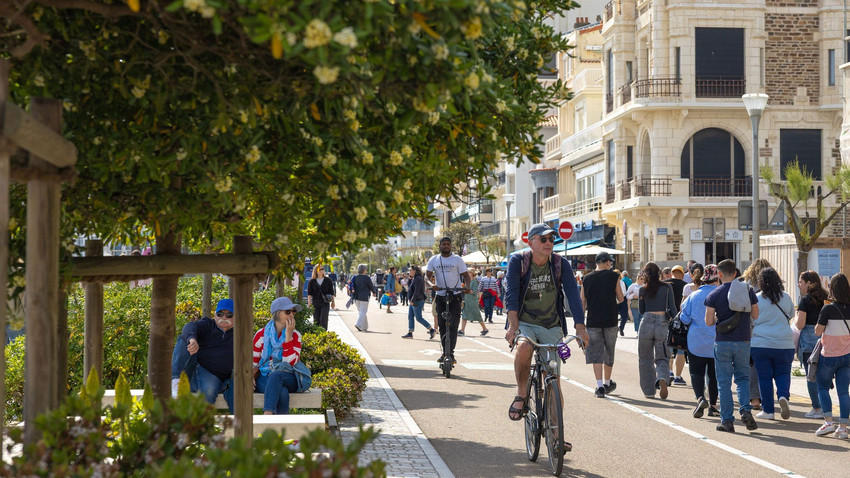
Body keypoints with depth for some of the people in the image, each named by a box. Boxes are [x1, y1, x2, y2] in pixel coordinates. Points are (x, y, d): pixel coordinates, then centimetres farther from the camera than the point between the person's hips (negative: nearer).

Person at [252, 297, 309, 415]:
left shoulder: (295, 335, 6)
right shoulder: (261, 334, 6)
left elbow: (290, 361, -10)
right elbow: (253, 362, 11)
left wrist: (288, 335, -12)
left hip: (289, 378, 0)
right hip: (265, 378, 0)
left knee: (276, 375, -37)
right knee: (282, 393, -36)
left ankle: (267, 416, -50)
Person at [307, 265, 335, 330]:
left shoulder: (328, 280, 4)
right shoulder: (312, 281, 4)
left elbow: (332, 292, 9)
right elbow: (309, 293, 4)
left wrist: (333, 301, 7)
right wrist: (309, 303, -3)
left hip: (325, 303, -1)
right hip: (315, 303, 1)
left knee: (323, 320, -12)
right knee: (316, 320, 3)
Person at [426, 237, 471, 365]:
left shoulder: (457, 259, 3)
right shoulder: (433, 260, 8)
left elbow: (466, 275, 3)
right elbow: (428, 276, 4)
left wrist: (466, 286, -18)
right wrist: (432, 284, -19)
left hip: (455, 296, -2)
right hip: (440, 296, 2)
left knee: (453, 325, -10)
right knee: (442, 326, 4)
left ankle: (451, 353, -10)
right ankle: (445, 352, 13)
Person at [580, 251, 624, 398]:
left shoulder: (587, 279, 5)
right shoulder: (614, 276, -2)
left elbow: (582, 303, 6)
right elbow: (621, 299, 2)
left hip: (593, 321, 1)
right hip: (610, 320, -1)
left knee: (596, 354, 1)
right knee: (609, 353, 14)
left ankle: (600, 386, -10)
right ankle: (607, 383, 28)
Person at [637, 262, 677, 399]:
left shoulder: (643, 290, 3)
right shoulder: (667, 287, 2)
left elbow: (641, 311, 10)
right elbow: (672, 309, 1)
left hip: (646, 323, 0)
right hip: (663, 325, 0)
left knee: (645, 359, 15)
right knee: (662, 359, 8)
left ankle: (649, 391, 14)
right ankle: (662, 378, -24)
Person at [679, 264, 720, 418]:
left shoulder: (693, 296, -5)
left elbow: (684, 318, -2)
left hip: (696, 342, 0)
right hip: (717, 342, 0)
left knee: (697, 372, 6)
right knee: (714, 374, 13)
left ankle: (700, 398, -18)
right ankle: (712, 405, 17)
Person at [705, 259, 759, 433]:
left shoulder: (714, 295, -7)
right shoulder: (747, 291, -1)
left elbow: (709, 322, -8)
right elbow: (755, 315, 6)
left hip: (722, 342, -2)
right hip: (743, 341, 2)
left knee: (724, 382, 5)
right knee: (743, 377, 16)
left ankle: (727, 420, 5)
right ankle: (746, 410, -5)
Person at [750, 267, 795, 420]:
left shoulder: (756, 299, -8)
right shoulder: (785, 297, 0)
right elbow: (791, 315, 16)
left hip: (760, 343, -1)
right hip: (784, 344, 2)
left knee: (764, 377, 6)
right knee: (783, 373, 13)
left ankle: (768, 410, 8)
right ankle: (783, 396, -15)